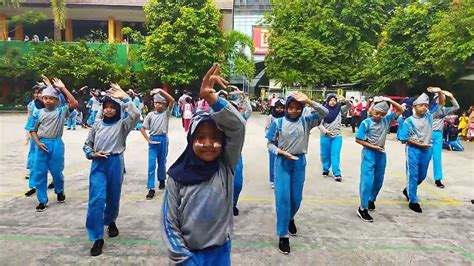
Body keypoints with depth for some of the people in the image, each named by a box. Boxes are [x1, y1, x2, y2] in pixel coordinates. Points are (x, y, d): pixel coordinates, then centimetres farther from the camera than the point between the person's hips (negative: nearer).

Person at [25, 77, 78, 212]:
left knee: (56, 171, 9)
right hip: (42, 145, 2)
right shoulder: (38, 113, 2)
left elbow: (75, 104, -18)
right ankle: (42, 200, 17)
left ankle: (60, 191, 38)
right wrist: (38, 142, -9)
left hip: (56, 144, -2)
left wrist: (63, 88, -17)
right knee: (40, 173, 5)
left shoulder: (61, 111, -3)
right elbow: (32, 130, 7)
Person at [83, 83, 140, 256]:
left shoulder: (122, 124, -2)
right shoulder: (97, 125, 6)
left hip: (115, 164, -1)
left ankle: (111, 222, 44)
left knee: (113, 197, 14)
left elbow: (136, 115, -23)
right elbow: (87, 144, 16)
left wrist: (124, 97, -18)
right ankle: (97, 238, -2)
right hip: (98, 165, 1)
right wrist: (92, 154, -5)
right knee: (97, 199, -9)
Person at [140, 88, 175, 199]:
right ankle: (151, 189, -3)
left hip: (163, 139, 0)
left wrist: (161, 91, -19)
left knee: (162, 162, 14)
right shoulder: (150, 115, 2)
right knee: (151, 164, -4)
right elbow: (142, 128, 3)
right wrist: (148, 140, -7)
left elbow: (172, 100, -15)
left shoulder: (166, 113, 0)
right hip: (153, 140, 0)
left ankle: (162, 180, 37)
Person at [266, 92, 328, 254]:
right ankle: (283, 235, 4)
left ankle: (290, 218, 45)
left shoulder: (306, 121, -1)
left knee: (296, 197, 13)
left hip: (299, 162, 2)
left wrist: (308, 101, -20)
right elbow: (270, 143, 0)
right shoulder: (278, 123, -5)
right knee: (282, 197, -5)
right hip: (282, 162, -2)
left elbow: (325, 113, -12)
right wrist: (281, 152, -18)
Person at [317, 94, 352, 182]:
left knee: (335, 154, -2)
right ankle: (325, 169, 31)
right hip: (325, 136, 0)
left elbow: (349, 106, -9)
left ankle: (337, 173, 0)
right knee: (325, 154, 12)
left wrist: (345, 100, -27)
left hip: (337, 136, 0)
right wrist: (325, 131, -18)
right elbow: (319, 124, -5)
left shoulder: (339, 109, 0)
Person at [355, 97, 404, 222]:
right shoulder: (366, 123, -11)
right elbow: (358, 140, -10)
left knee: (378, 180, 16)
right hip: (369, 154, -5)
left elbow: (401, 110, 5)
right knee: (367, 181, -10)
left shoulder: (386, 120, 2)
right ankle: (363, 208, -5)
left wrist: (390, 101, -7)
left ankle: (371, 200, 38)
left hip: (381, 154, 6)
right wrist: (372, 146, -14)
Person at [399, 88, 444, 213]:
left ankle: (408, 190, 39)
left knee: (422, 175, 16)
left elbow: (442, 103, 6)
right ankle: (413, 201, 9)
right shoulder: (409, 121, -12)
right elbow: (404, 138, -11)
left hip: (426, 150, 5)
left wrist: (439, 92, -13)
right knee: (413, 175, 0)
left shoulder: (429, 115, 1)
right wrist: (419, 144, -14)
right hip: (413, 150, -5)